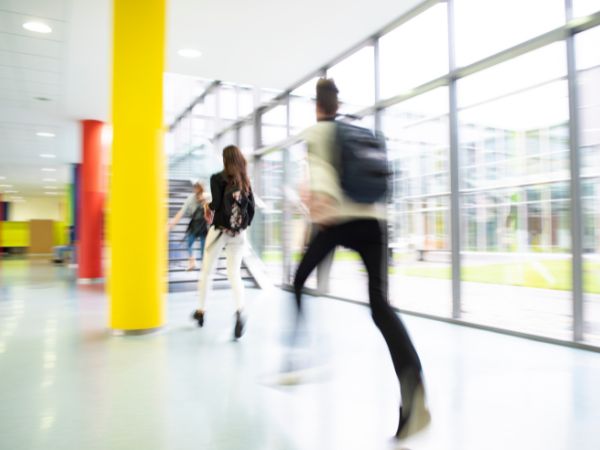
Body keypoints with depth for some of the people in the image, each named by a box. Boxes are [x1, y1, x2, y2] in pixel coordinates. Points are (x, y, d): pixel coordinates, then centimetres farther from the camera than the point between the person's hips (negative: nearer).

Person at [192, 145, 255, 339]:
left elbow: (216, 204, -14)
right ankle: (240, 310, -19)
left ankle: (201, 311, 26)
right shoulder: (246, 181, 6)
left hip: (220, 231, -3)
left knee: (206, 271, 14)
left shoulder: (217, 178, -5)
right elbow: (252, 208, 4)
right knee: (234, 274, 4)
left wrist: (208, 206, 7)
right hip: (239, 234, 3)